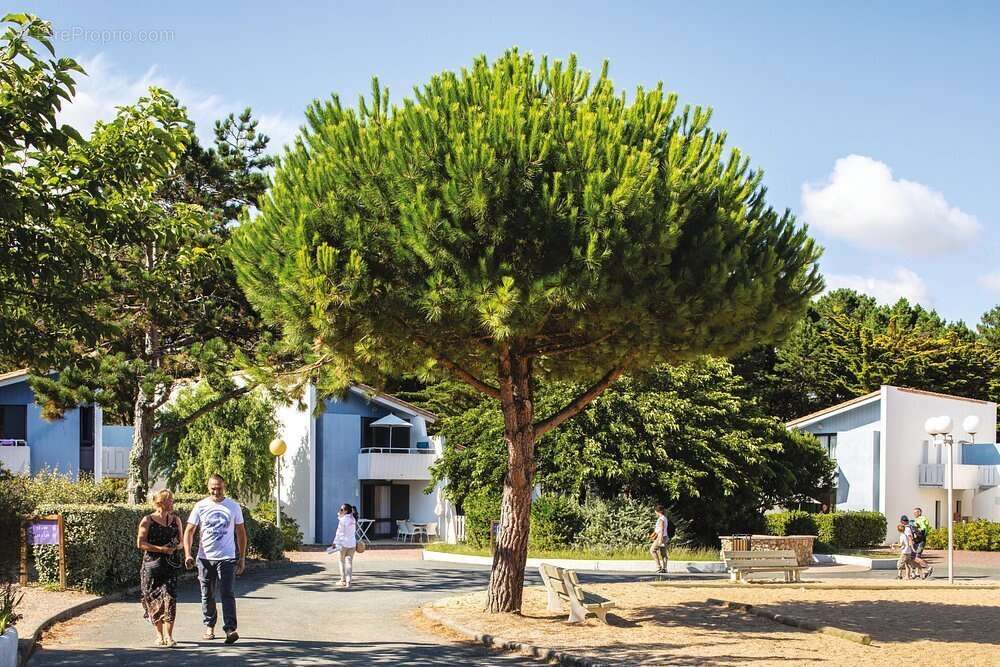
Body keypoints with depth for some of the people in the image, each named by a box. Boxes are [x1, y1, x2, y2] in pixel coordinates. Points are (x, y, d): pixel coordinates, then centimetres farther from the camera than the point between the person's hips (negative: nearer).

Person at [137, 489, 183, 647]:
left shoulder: (176, 520, 12)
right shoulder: (147, 520, 0)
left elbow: (181, 542, 17)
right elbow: (140, 543, -5)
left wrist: (175, 547, -6)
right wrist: (161, 549, -14)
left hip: (170, 565, 2)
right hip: (151, 565, -2)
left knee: (169, 599, -11)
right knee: (154, 600, 3)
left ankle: (168, 636, -11)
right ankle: (159, 635, 16)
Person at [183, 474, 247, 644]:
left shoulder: (233, 506, 3)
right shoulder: (200, 506, 2)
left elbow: (240, 532, 10)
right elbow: (189, 531, 2)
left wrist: (242, 558, 6)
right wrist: (188, 554, -11)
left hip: (227, 558, -2)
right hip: (205, 558, 2)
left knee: (227, 594, -12)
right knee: (207, 596, 11)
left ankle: (230, 629, -18)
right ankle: (209, 627, 25)